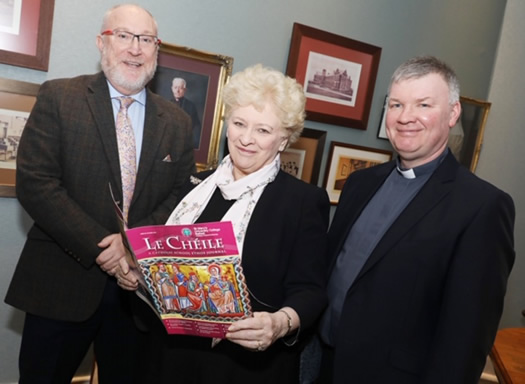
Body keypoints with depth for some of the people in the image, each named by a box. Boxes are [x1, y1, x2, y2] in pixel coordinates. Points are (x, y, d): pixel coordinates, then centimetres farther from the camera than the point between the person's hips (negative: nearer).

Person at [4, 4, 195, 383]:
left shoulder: (178, 123, 5)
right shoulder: (58, 97, -2)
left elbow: (182, 197, 3)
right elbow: (34, 182, -10)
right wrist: (98, 246, -17)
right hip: (60, 283, -2)